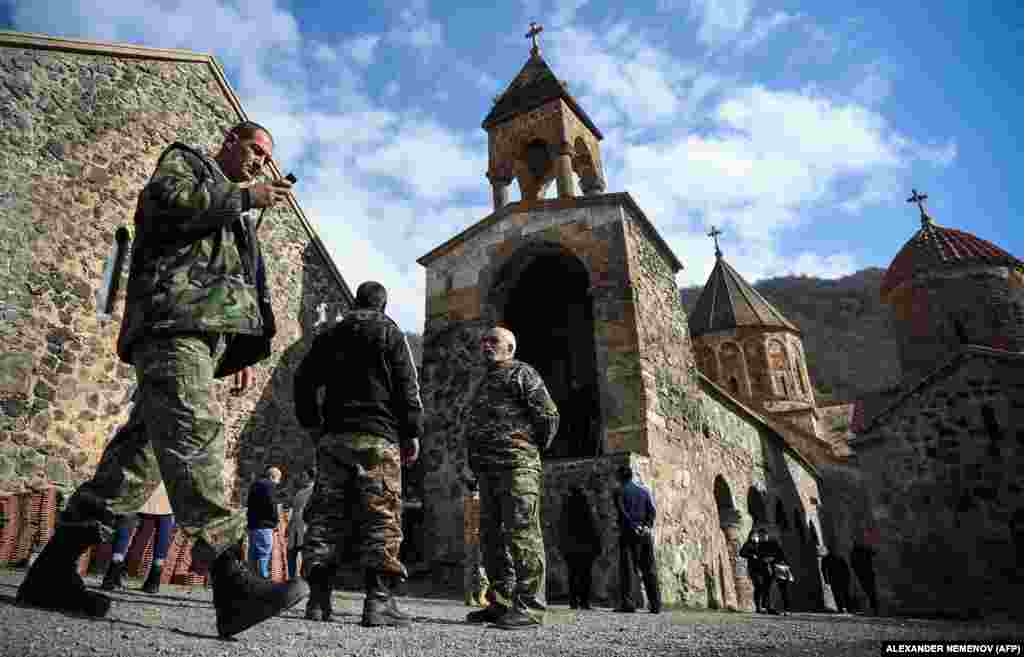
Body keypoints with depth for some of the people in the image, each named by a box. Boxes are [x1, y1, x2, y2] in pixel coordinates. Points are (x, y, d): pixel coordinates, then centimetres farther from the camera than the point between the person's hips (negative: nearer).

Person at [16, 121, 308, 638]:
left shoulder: (235, 215, 37)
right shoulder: (184, 160, 17)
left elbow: (242, 285, 30)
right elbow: (164, 200, -7)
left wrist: (246, 351, 19)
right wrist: (244, 197, -2)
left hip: (209, 329, 9)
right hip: (175, 310, -9)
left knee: (143, 444, 1)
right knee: (194, 431, -23)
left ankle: (53, 571, 6)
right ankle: (231, 583, -34)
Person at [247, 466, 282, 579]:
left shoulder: (255, 484, 18)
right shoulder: (269, 485, -11)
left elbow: (251, 504, 20)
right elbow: (271, 504, -19)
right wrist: (276, 520, -7)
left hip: (252, 523, 9)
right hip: (264, 524, -9)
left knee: (254, 551, 16)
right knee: (265, 552, -4)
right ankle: (263, 576, -4)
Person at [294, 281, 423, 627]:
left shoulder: (329, 335, 17)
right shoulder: (390, 332, 4)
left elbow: (303, 380, 15)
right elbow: (407, 386, -3)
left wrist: (311, 422, 21)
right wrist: (412, 433, -1)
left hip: (333, 435, 5)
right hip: (377, 436, -4)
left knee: (326, 513, 6)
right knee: (380, 515, -6)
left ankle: (318, 598, 5)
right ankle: (379, 600, -12)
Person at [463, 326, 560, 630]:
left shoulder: (521, 372, 3)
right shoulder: (485, 383, 28)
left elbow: (549, 414, -4)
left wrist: (533, 449, 1)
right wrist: (476, 462, 16)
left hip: (517, 463, -9)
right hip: (487, 468, 9)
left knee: (521, 531, -11)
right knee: (491, 534, 8)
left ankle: (529, 606, -9)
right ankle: (501, 602, 15)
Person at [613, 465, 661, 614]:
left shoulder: (620, 492, 1)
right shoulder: (644, 490, 15)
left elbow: (623, 512, -12)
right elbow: (652, 511, 4)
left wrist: (634, 526, -14)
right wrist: (648, 526, -6)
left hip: (628, 533, -4)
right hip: (645, 533, 4)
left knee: (626, 568, -2)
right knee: (649, 569, 7)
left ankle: (627, 603, -7)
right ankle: (655, 604, 6)